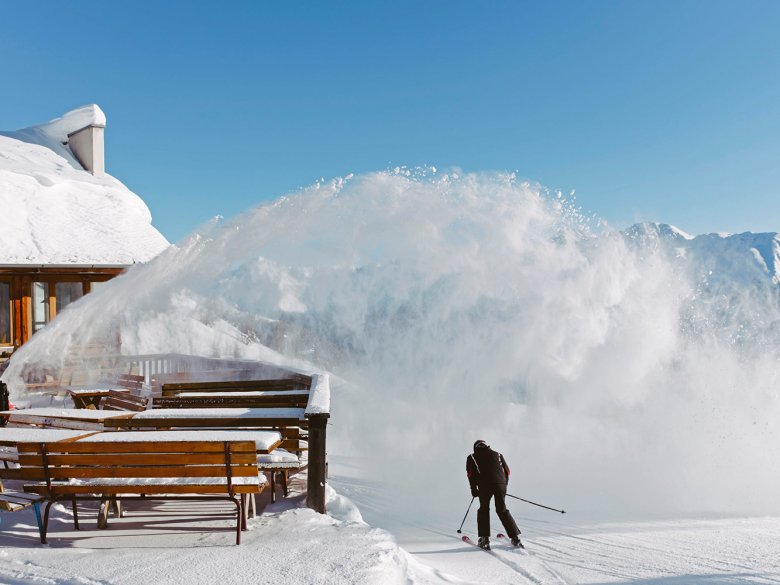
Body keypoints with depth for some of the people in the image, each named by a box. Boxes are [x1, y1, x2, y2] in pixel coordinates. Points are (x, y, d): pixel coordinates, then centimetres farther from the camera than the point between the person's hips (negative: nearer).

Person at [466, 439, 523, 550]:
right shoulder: (498, 454, 27)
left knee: (484, 509, 14)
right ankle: (515, 537, 7)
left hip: (485, 485, -2)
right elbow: (507, 470, 20)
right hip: (501, 483, 2)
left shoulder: (472, 457, 20)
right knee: (502, 510, 14)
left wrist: (474, 489, 16)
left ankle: (484, 539, 5)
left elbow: (471, 474, 9)